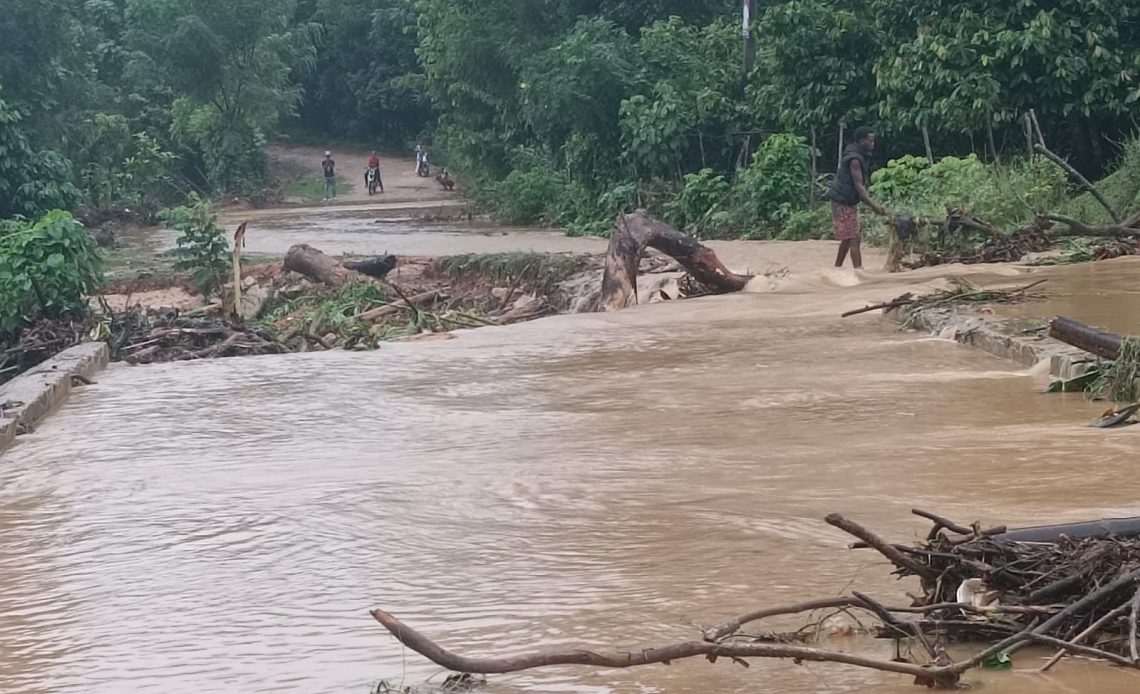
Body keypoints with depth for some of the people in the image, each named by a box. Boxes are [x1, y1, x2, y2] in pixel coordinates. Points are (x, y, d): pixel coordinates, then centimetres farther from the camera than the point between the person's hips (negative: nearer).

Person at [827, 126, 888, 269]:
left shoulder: (861, 156, 11)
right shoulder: (854, 159, -20)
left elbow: (861, 185, 15)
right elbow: (858, 186, -25)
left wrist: (873, 204, 11)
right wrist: (874, 205, -27)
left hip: (849, 202, 10)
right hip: (842, 203, -10)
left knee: (848, 238, 15)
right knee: (853, 239, -12)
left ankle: (837, 268, 24)